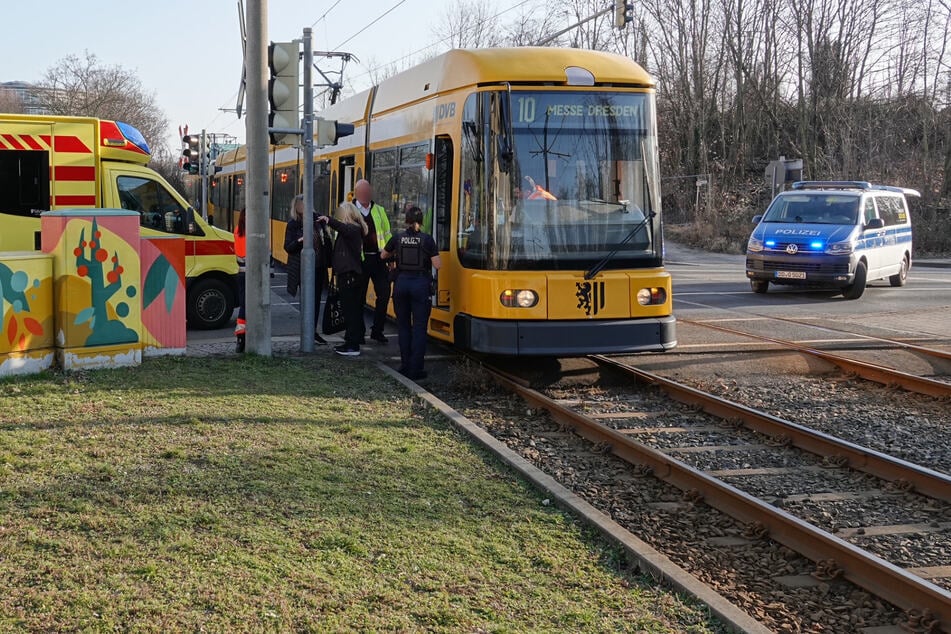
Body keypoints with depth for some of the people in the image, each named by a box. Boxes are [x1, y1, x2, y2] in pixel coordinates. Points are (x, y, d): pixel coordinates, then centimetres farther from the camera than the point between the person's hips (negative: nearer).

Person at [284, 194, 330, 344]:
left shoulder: (316, 220, 6)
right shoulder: (293, 224, -6)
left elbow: (325, 241, 17)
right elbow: (287, 247, -7)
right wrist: (299, 241, -26)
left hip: (318, 267, 5)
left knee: (316, 299, 10)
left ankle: (314, 331, 20)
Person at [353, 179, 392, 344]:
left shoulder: (379, 211, 10)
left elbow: (387, 234, 14)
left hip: (378, 258, 3)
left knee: (384, 294, 0)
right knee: (358, 297, 5)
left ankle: (377, 330, 14)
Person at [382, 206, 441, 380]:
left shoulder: (398, 238, 1)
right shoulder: (427, 239, -7)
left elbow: (384, 256, 17)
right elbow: (437, 265, -8)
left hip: (401, 283, 3)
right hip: (421, 284, -2)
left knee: (403, 326, 15)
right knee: (419, 328, 2)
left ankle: (405, 365, 17)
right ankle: (415, 369, -1)